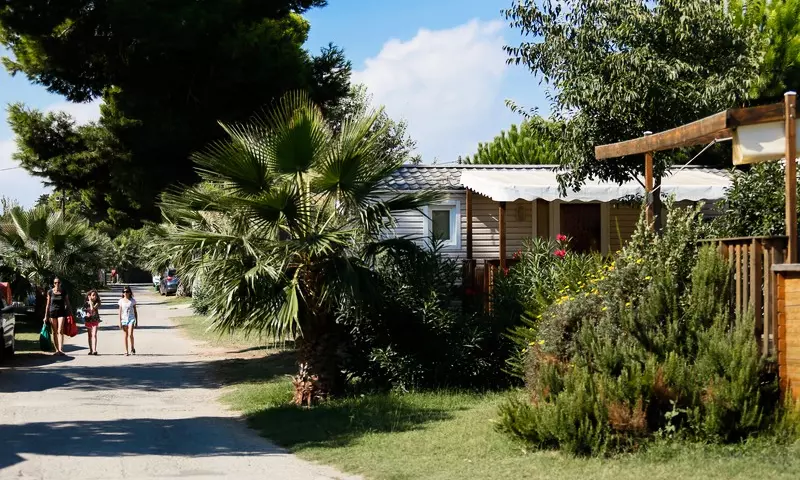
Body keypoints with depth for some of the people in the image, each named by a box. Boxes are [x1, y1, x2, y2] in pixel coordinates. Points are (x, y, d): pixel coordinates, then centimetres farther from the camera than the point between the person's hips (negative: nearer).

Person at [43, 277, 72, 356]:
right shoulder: (50, 292, 4)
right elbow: (48, 304, 8)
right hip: (52, 312, 1)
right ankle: (57, 350, 9)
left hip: (61, 312, -1)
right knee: (54, 332, 3)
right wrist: (46, 316, 7)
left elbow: (67, 303, 8)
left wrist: (69, 314, 3)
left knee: (60, 331, -14)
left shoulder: (64, 292, 3)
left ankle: (61, 349, -22)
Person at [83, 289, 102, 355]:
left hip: (95, 320, -3)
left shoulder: (97, 303, -3)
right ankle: (91, 350, 15)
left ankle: (94, 350, -22)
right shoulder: (86, 303, 4)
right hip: (88, 320, 3)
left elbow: (92, 309, -18)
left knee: (94, 335, -14)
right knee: (90, 335, 9)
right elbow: (84, 310, 12)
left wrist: (90, 301, -12)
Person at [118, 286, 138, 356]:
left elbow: (135, 311, 7)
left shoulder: (133, 300, 3)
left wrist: (136, 322, 5)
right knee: (126, 336, 4)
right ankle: (126, 351, 10)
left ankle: (132, 348, 2)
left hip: (131, 319, -2)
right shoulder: (121, 301, 5)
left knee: (130, 334, -16)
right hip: (124, 319, 2)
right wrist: (120, 322, 1)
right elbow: (120, 312, 6)